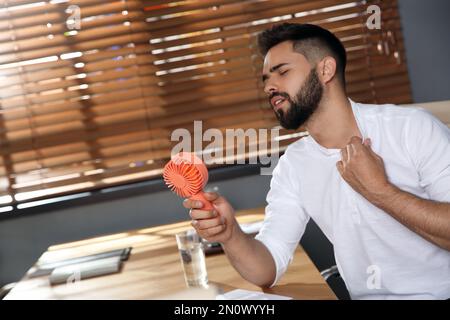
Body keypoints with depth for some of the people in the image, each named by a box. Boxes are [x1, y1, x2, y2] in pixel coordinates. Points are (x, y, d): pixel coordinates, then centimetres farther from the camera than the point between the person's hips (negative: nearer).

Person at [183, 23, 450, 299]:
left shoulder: (413, 127, -10)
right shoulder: (292, 166, 3)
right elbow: (267, 271, -3)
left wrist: (378, 190, -16)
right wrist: (230, 234, -19)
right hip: (366, 296, 3)